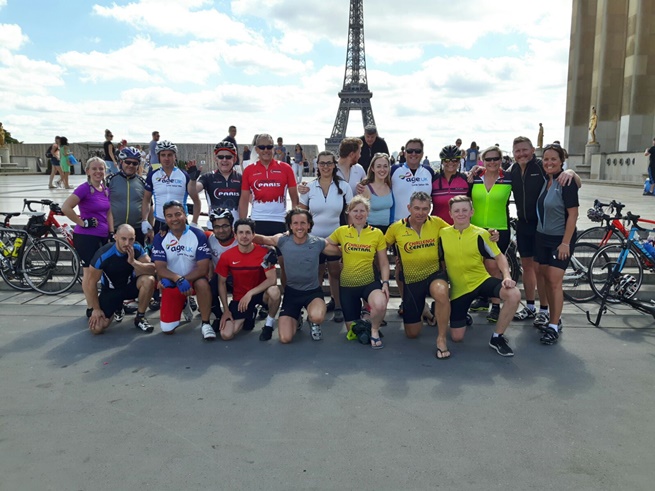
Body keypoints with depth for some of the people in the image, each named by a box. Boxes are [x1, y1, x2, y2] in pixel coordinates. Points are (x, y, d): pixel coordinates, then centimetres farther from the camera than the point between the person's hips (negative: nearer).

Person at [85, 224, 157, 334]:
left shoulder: (136, 248, -20)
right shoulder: (103, 254, -27)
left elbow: (152, 270, -24)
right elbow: (91, 283, -16)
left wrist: (133, 262, -39)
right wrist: (96, 309, -11)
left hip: (129, 286, 1)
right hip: (110, 291, -1)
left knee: (149, 280, -31)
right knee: (96, 328, -14)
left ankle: (140, 318, -9)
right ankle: (117, 307, 20)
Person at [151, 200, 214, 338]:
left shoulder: (198, 235, -14)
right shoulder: (160, 238, -7)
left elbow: (203, 268, -19)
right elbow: (160, 269, -14)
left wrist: (185, 279, -29)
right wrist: (178, 279, -33)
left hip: (194, 279, -2)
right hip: (172, 283, 2)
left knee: (203, 284, -39)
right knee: (167, 329, -3)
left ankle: (205, 324, -19)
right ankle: (182, 304, 30)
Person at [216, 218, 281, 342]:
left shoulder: (264, 253, -16)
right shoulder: (226, 256, -10)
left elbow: (272, 279, -22)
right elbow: (222, 283, -1)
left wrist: (250, 293, -28)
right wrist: (226, 310, -5)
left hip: (260, 293, -2)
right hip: (239, 298, 2)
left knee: (274, 291, -39)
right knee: (226, 335, -13)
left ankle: (269, 323, -8)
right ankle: (248, 315, 20)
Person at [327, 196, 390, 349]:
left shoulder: (377, 233, -3)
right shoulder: (341, 231, -1)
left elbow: (384, 263, 1)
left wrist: (385, 283, -10)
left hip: (370, 282, -1)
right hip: (347, 284, 2)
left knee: (380, 306, -36)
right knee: (353, 331, 9)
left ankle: (374, 331, -3)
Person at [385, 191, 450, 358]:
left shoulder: (436, 223, -7)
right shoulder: (396, 228, -8)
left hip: (434, 274, -1)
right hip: (411, 280, 1)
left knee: (441, 292, -40)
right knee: (412, 334, 7)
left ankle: (441, 338, -19)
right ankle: (423, 312, 43)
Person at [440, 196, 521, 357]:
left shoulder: (480, 234, -8)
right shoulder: (443, 234, -4)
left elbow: (499, 257, -3)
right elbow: (439, 261, 8)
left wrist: (507, 276, -21)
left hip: (482, 281, 0)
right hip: (459, 288, 1)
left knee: (514, 294, -31)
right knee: (457, 337, -1)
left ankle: (497, 337, -11)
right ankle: (463, 316, 36)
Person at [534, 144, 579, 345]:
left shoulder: (566, 182, -13)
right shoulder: (544, 181, 7)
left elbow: (573, 214, -15)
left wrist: (566, 242, -18)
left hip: (560, 239, -7)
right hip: (542, 237, 7)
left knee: (554, 282, -8)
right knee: (547, 279, 10)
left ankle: (554, 327, 0)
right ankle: (553, 318, 22)